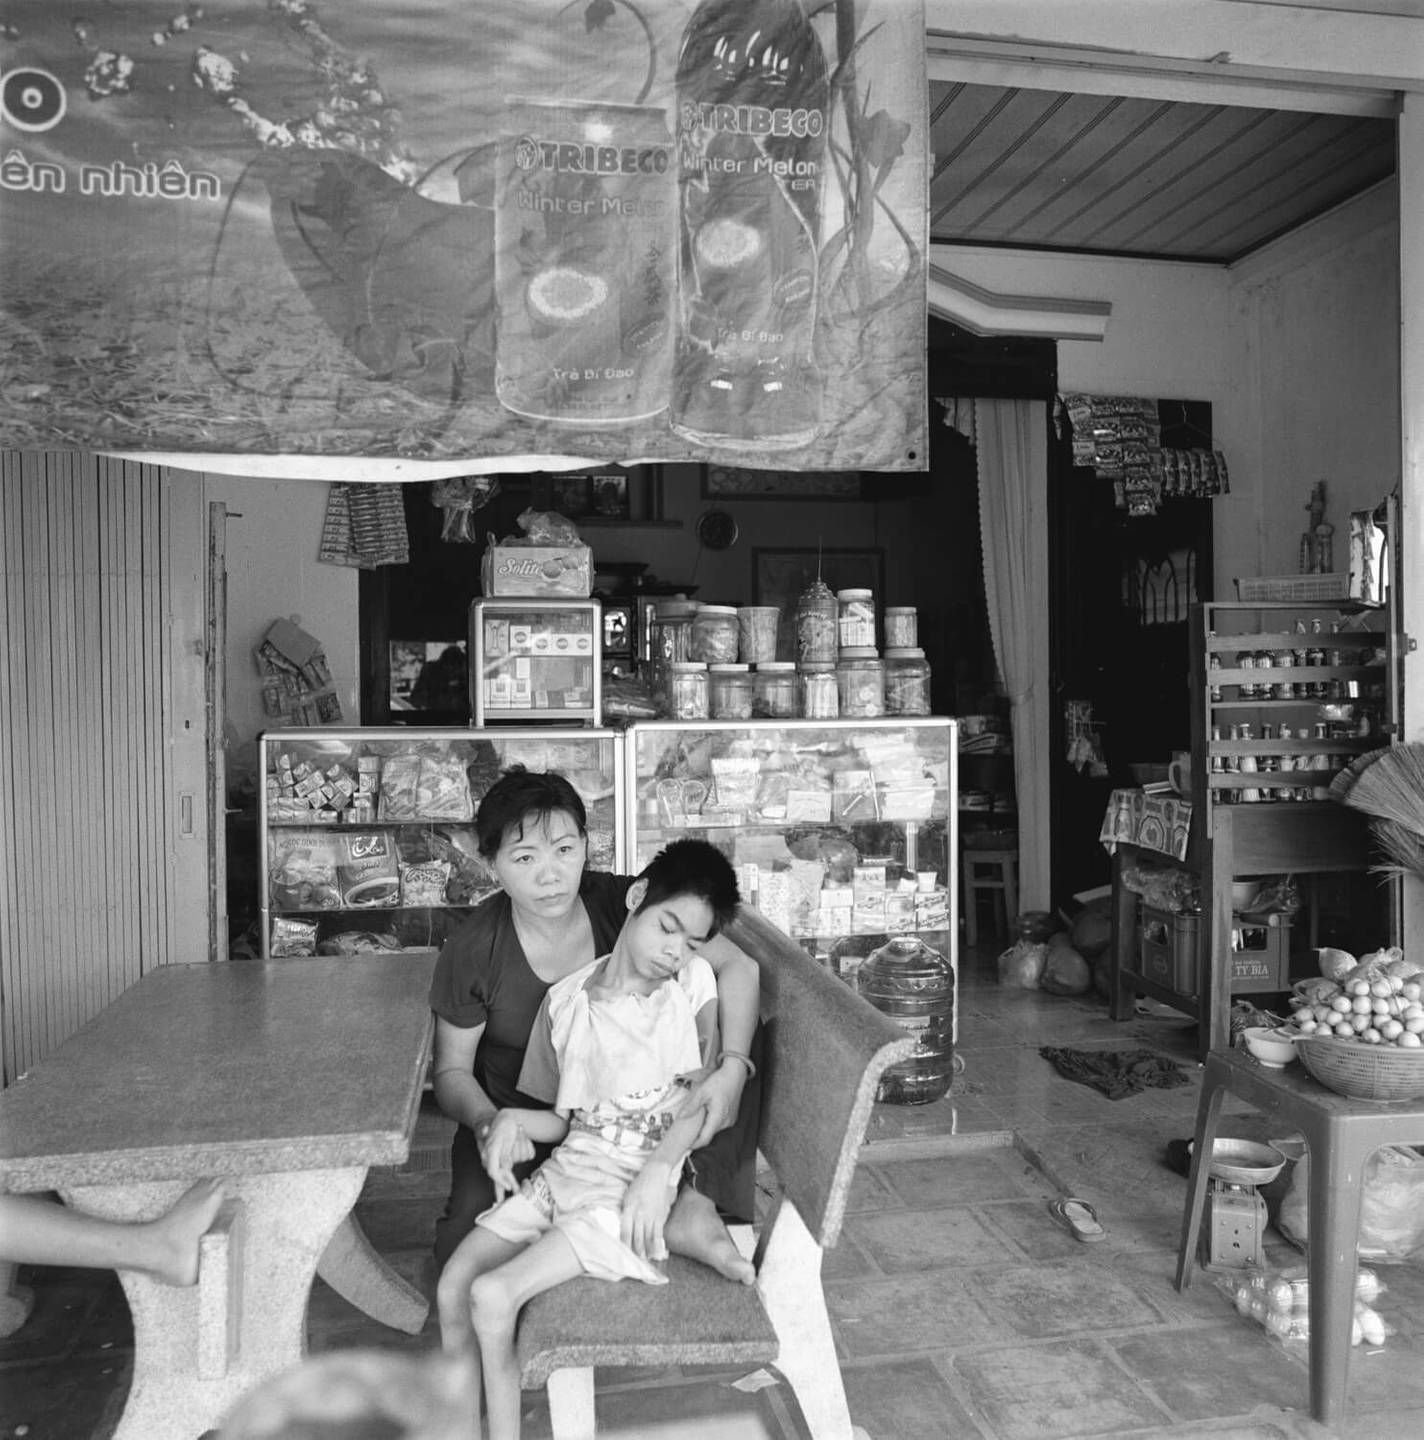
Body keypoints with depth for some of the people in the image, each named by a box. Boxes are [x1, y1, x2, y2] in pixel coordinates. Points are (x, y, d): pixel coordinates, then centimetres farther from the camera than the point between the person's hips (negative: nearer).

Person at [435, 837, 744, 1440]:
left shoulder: (694, 984, -6)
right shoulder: (565, 1000, 1)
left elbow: (701, 1098, -6)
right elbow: (564, 1120, 7)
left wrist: (654, 1174, -16)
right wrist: (509, 1121, -12)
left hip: (634, 1186, -5)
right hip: (563, 1169, 5)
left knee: (491, 1295, -16)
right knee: (452, 1287, -5)